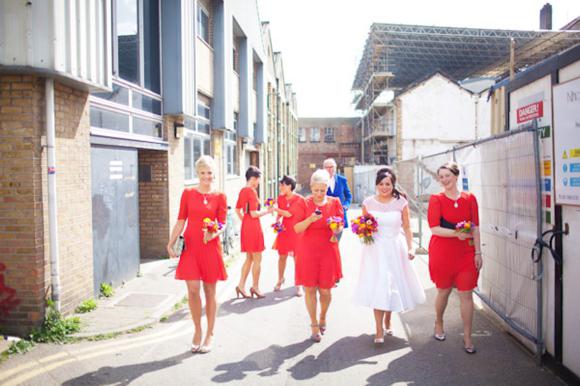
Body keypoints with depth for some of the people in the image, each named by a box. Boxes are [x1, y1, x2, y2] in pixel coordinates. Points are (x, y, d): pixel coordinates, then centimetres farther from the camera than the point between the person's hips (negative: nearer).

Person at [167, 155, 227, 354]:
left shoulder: (219, 197, 2)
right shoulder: (188, 193, 5)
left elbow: (222, 224, 0)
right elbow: (181, 221, 6)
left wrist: (214, 233, -21)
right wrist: (171, 243, -1)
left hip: (211, 247, -1)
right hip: (190, 246, 1)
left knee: (210, 291, 6)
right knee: (193, 289, -4)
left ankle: (209, 334, 21)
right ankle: (197, 330, 18)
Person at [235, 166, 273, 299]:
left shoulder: (242, 191, 9)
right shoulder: (252, 191, -16)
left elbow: (237, 210, 15)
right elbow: (254, 214, -19)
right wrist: (267, 210, -7)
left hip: (245, 226, 9)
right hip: (253, 227, -9)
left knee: (249, 258, 17)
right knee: (257, 259, 5)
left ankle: (241, 285, 16)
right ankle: (255, 287, 14)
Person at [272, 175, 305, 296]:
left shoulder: (299, 199, -11)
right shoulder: (280, 198, 5)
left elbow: (289, 213, -17)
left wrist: (275, 209, -13)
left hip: (296, 231, -4)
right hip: (284, 230, 4)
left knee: (297, 257, -2)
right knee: (282, 256, 8)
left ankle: (298, 285, 9)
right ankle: (280, 279, 31)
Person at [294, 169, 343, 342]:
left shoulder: (334, 202, 2)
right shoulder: (304, 203, -2)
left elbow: (341, 224, 11)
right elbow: (297, 228, -5)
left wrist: (338, 229, -12)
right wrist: (310, 219, -21)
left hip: (328, 251, 1)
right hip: (308, 251, -1)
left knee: (325, 290, 4)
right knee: (310, 288, 0)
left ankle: (323, 317, 33)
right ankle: (314, 325, 15)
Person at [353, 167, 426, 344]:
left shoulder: (401, 202, -3)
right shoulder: (368, 202, 0)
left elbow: (407, 228, 2)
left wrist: (410, 248, -5)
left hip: (395, 249, 1)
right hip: (375, 250, 0)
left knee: (393, 285, 10)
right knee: (377, 288, -4)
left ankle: (387, 321, 34)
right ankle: (379, 330, 2)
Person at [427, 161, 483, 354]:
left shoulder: (469, 198, 3)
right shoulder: (436, 199, -4)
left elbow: (475, 228, 4)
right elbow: (434, 228, -11)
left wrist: (478, 252, 0)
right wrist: (456, 233, -24)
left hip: (466, 253, 1)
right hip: (442, 253, -1)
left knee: (466, 294, 0)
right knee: (443, 291, 13)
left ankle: (467, 337, 11)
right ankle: (438, 324, 38)